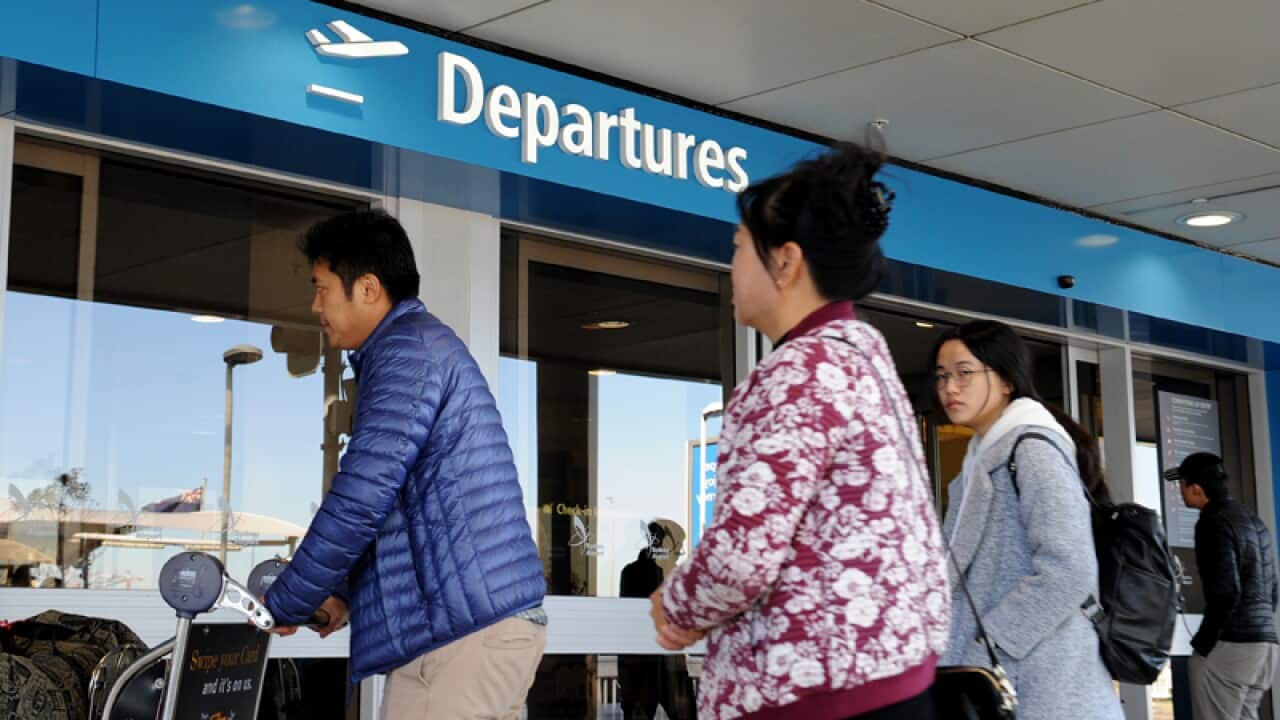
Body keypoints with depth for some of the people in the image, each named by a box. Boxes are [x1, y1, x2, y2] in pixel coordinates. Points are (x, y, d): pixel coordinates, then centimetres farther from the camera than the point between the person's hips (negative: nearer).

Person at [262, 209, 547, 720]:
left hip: (463, 630, -10)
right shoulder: (425, 347, 23)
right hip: (492, 621, 10)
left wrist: (283, 605, -5)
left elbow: (361, 498, -17)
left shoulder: (408, 348, -10)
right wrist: (344, 592, 17)